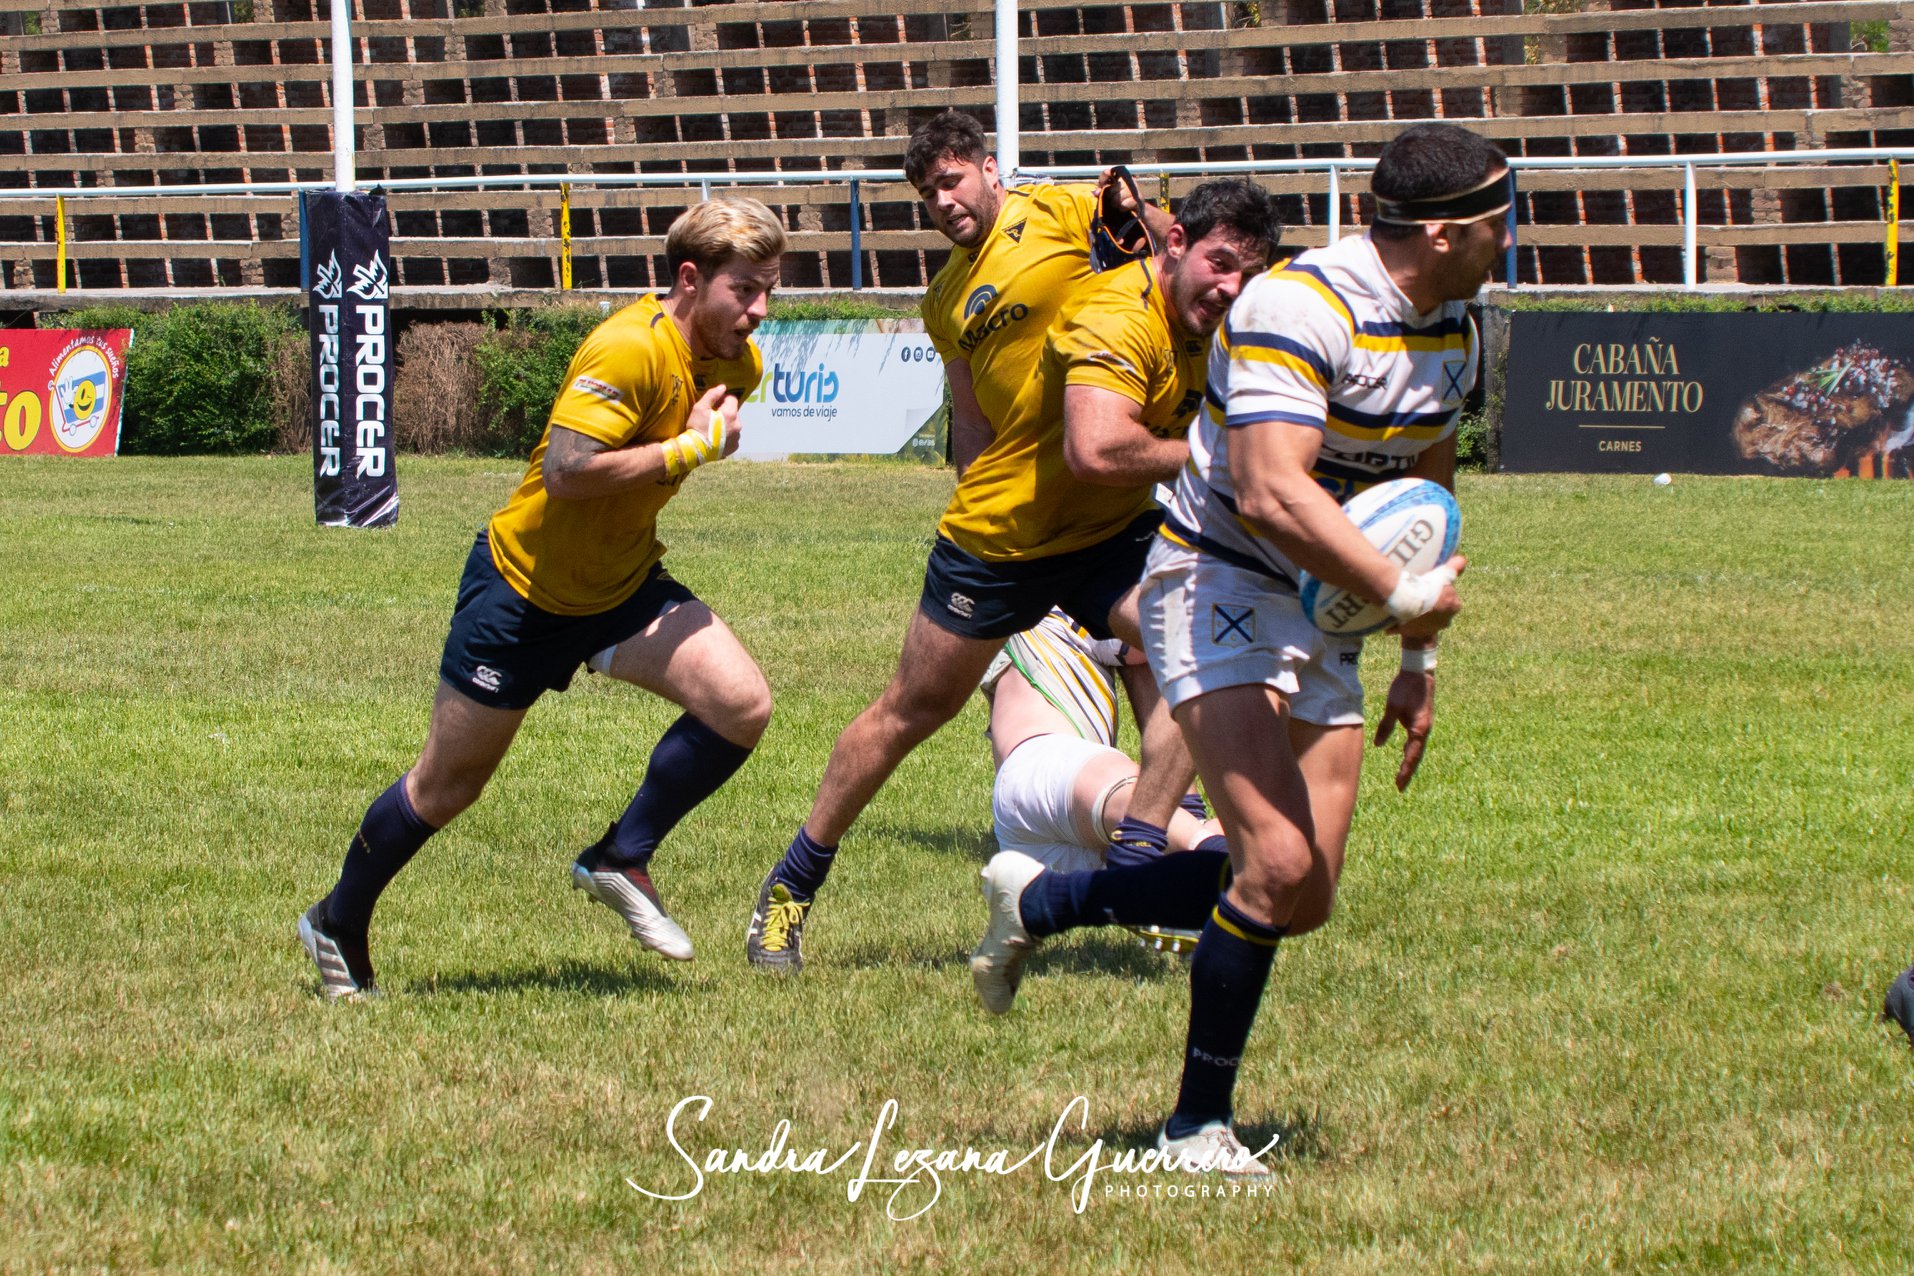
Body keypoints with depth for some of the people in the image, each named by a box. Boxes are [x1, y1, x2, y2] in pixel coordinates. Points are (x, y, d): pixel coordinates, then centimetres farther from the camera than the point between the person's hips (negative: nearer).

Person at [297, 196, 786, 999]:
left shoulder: (739, 365, -2)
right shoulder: (628, 351, -28)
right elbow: (565, 471, -37)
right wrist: (687, 450, -31)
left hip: (624, 586, 6)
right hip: (523, 590, -6)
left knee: (741, 704, -17)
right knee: (447, 787, 6)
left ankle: (621, 859, 1)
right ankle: (338, 925, 30)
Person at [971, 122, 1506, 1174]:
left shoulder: (1451, 328, 6)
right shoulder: (1301, 307, -24)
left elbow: (1427, 493, 21)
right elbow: (1273, 495, -34)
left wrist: (1419, 662, 21)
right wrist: (1405, 595, -28)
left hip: (1324, 612, 9)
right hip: (1218, 584, -9)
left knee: (1304, 899, 3)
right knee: (1277, 866, -21)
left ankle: (1038, 902, 23)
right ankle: (1198, 1124, -4)